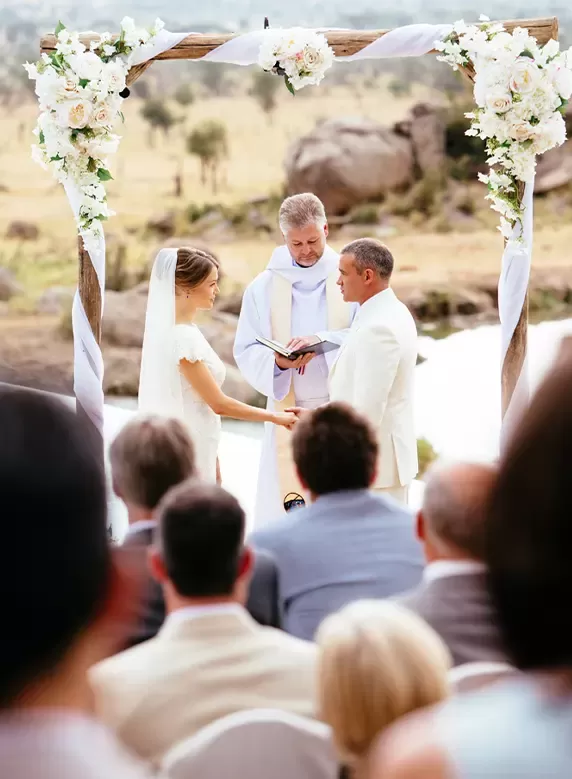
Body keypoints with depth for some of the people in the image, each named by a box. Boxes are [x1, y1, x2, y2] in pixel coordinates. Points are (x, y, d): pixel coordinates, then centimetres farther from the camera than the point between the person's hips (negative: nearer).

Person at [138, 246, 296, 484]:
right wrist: (274, 417, -8)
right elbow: (219, 403, -17)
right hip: (188, 449, -9)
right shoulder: (183, 337, -20)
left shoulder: (177, 329, 9)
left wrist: (212, 461, 16)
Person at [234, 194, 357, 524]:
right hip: (288, 408, 1)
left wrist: (323, 340, -22)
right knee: (282, 505, -3)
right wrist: (277, 361, -16)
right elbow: (246, 351, 6)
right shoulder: (264, 287, 8)